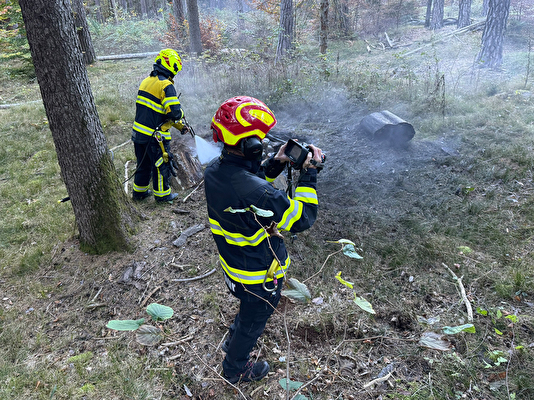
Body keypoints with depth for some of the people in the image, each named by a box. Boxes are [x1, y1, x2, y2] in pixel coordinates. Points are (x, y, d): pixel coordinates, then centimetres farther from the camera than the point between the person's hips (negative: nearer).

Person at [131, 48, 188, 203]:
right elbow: (175, 113, -26)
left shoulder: (146, 81, 10)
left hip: (138, 132, 8)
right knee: (162, 164, 10)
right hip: (155, 136, -8)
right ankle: (162, 194, 23)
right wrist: (180, 115, 0)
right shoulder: (166, 85, -18)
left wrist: (179, 125, 13)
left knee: (143, 163, 23)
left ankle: (139, 191, 35)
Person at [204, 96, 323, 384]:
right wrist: (309, 173, -20)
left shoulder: (214, 171, -14)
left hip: (232, 263, 7)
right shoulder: (259, 195, -41)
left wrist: (276, 162, -7)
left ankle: (233, 340, 63)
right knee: (254, 320, 23)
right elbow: (304, 218, -27)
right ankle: (235, 369, 50)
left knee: (249, 308, 36)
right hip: (259, 276, -7)